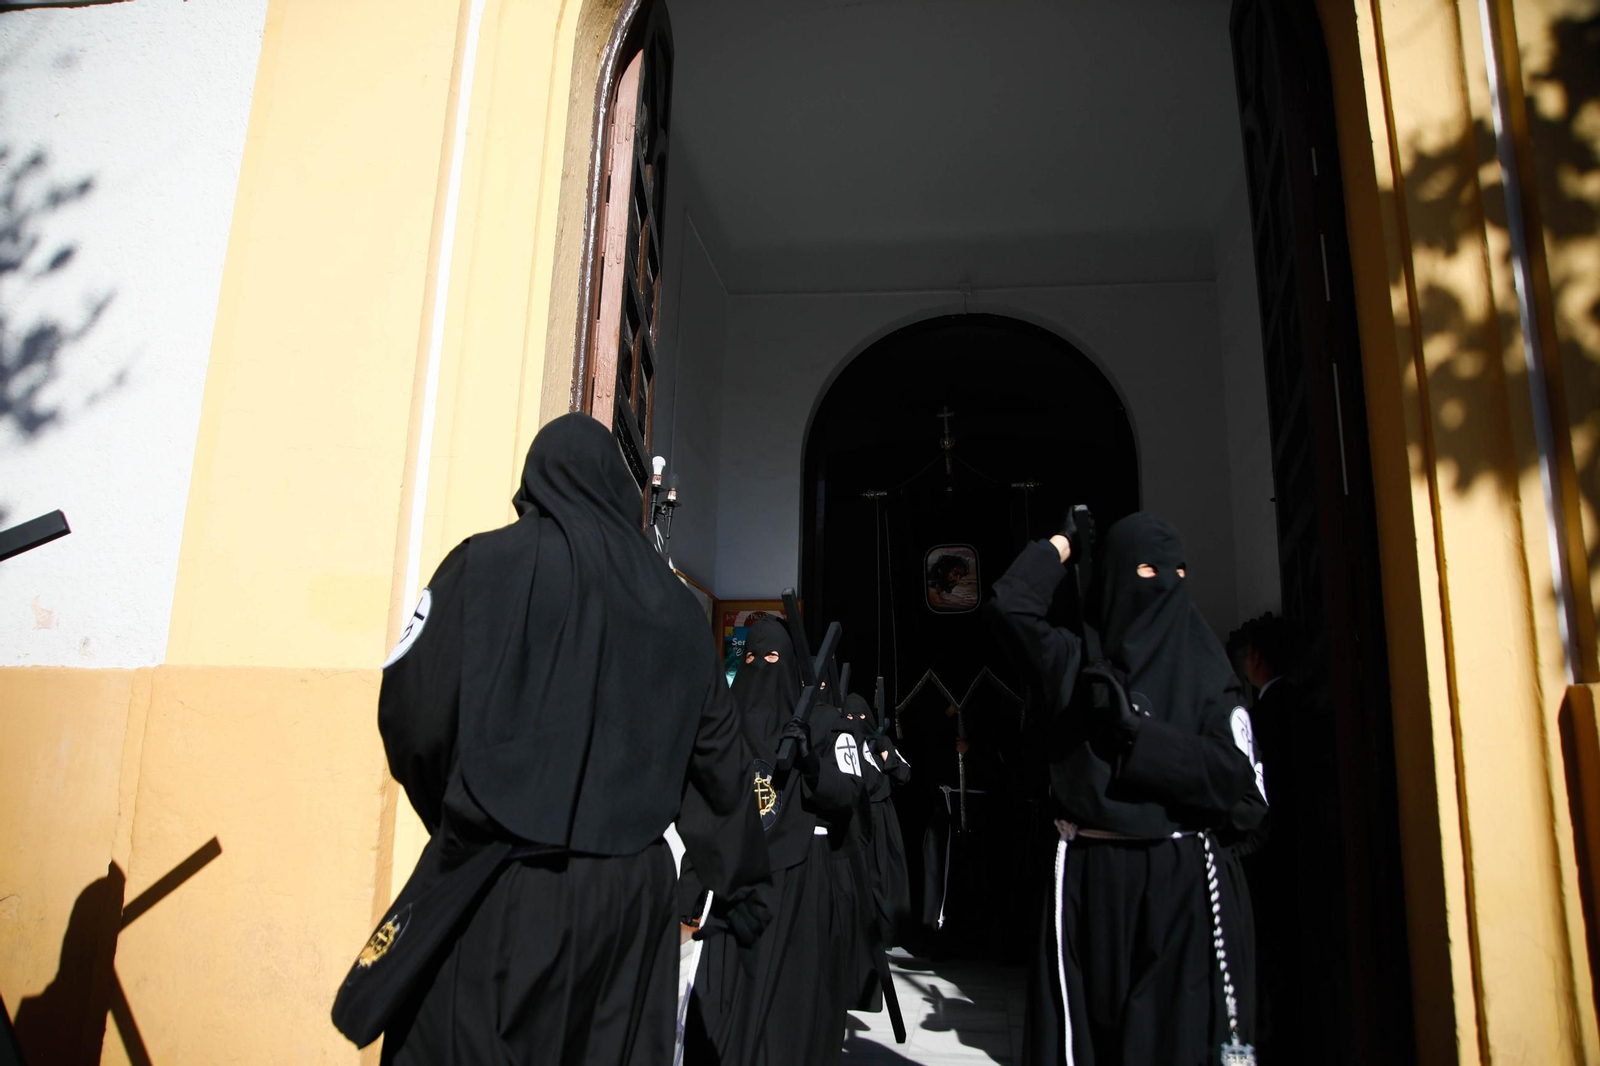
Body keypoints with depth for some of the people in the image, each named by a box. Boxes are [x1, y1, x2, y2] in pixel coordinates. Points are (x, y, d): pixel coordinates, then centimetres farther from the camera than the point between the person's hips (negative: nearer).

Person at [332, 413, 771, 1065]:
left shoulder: (485, 564, -4)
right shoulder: (673, 604, 7)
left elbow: (412, 712, -11)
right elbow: (718, 756, 8)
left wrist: (453, 815, 10)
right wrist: (744, 887, 19)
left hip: (498, 884, -3)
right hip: (633, 890, 4)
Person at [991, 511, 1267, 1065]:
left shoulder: (1205, 668, 3)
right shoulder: (1076, 661, 6)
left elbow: (1239, 776, -6)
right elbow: (1012, 602, -5)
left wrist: (1137, 733, -14)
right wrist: (1063, 541, 8)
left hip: (1181, 880, 0)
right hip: (1090, 876, 1)